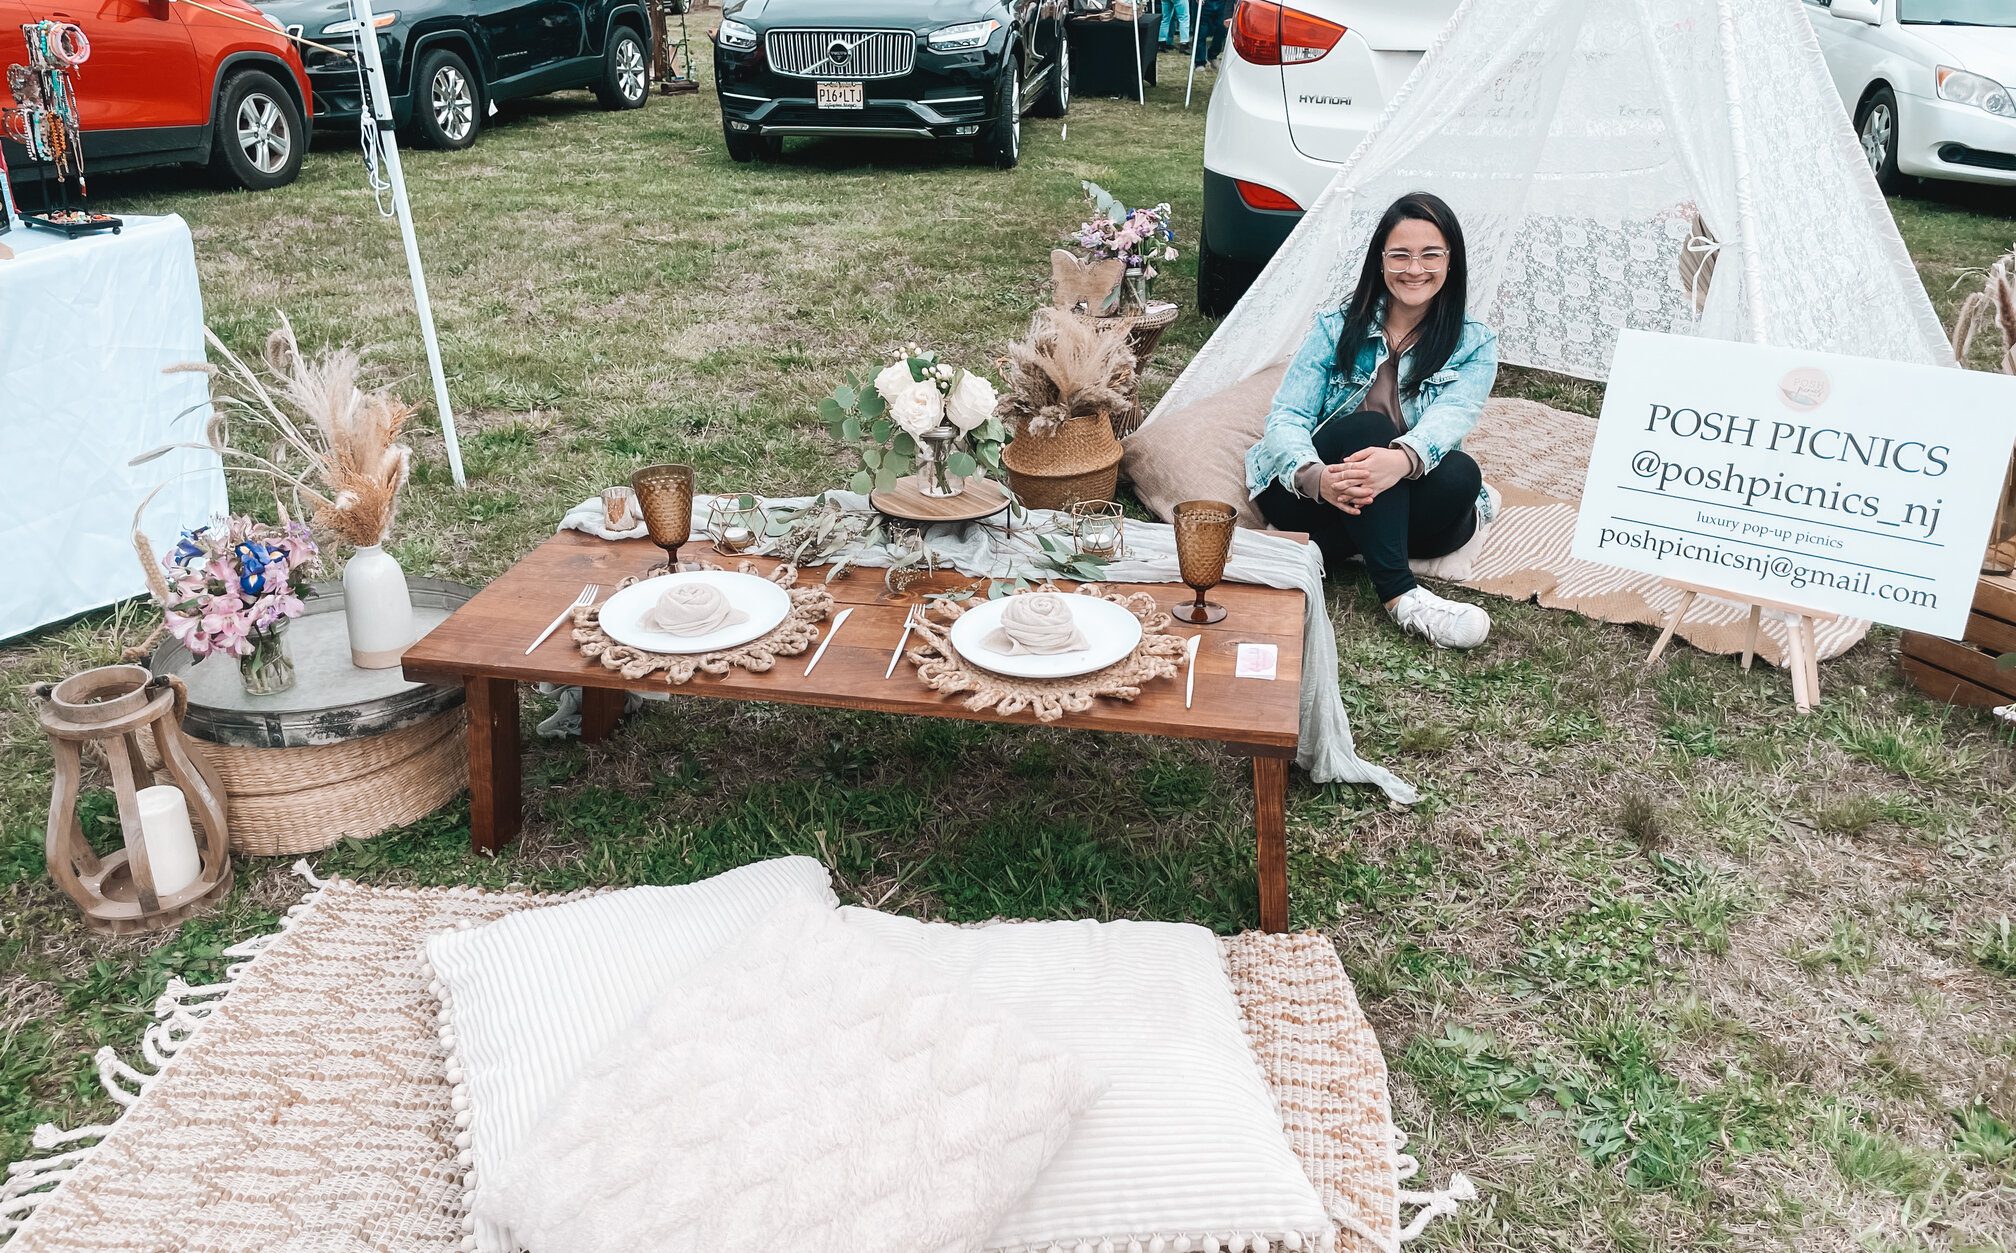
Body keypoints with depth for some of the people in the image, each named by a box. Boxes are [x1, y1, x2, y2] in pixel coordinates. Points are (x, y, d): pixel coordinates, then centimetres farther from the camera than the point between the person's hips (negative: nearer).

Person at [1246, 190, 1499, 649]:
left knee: (1460, 475, -30)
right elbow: (1287, 416, -11)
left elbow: (1449, 416, -21)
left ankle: (1324, 549, -27)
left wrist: (1401, 460, -46)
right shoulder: (1337, 328, 0)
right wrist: (1314, 476, -36)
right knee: (1369, 426, -32)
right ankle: (1401, 596, -38)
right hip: (1305, 494, -1)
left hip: (1396, 496, 1)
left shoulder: (1475, 345, 0)